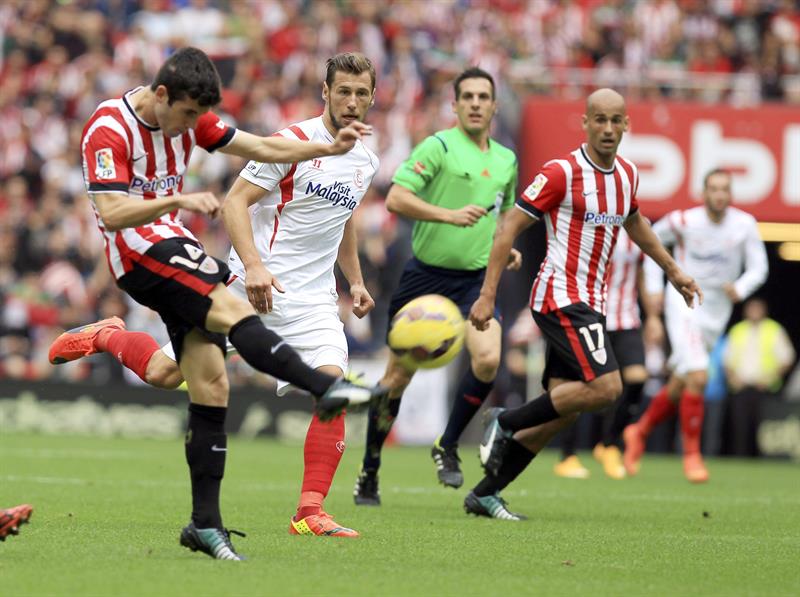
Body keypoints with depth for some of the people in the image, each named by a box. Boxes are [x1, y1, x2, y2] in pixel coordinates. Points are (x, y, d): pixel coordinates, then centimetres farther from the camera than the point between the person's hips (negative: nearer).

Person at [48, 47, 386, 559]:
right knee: (233, 311, -29)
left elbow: (262, 147, 14)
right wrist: (178, 200, -35)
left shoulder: (189, 119, 8)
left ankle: (205, 523, 1)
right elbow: (111, 214, -23)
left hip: (175, 248, 7)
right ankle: (326, 387, -43)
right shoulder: (109, 131, -15)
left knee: (211, 382, -1)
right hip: (139, 252, -7)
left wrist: (330, 148, 4)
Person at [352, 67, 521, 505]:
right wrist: (449, 214, -29)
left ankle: (448, 447, -1)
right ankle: (369, 471, 20)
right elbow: (396, 198, -18)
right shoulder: (439, 147, -8)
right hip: (426, 273, -4)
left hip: (475, 278, 4)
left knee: (488, 359, -22)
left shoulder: (506, 160, 12)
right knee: (398, 376, 4)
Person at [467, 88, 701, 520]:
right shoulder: (562, 173, -13)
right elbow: (510, 226, -10)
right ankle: (506, 422, -5)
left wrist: (673, 270, 37)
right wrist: (487, 295, -15)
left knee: (563, 410, 4)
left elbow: (634, 223, 31)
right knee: (605, 386, -21)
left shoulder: (627, 174, 10)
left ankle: (485, 493, 11)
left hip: (589, 304, 8)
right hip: (561, 298, -8)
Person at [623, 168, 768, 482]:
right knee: (697, 377, -20)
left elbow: (758, 268, -4)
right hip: (684, 305, -4)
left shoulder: (744, 225, -7)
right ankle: (691, 454, -6)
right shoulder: (683, 221, -12)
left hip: (717, 312, 4)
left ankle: (639, 432, 36)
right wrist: (654, 288, 3)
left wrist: (740, 288, -25)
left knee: (679, 386, 12)